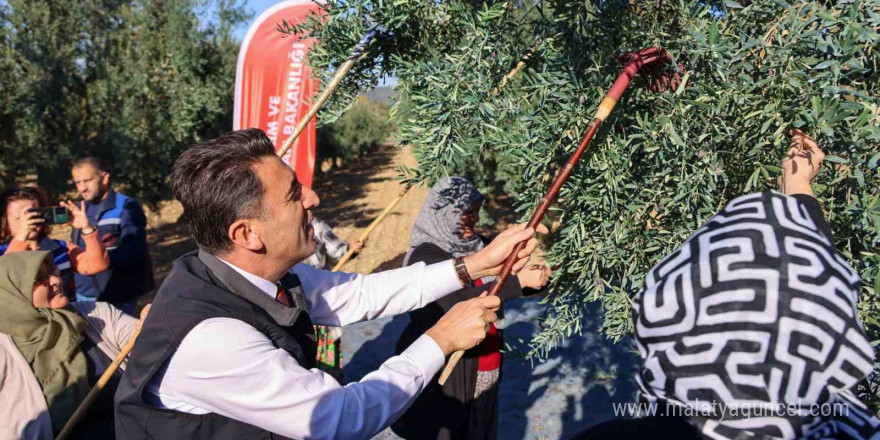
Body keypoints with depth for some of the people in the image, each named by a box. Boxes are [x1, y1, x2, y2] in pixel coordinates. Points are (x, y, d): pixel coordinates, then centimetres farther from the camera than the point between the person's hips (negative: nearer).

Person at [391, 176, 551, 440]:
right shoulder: (425, 256, -17)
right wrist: (519, 280, -29)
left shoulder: (476, 245, 4)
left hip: (483, 369, 7)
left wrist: (537, 278, -6)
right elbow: (458, 304, -29)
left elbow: (498, 286, 13)